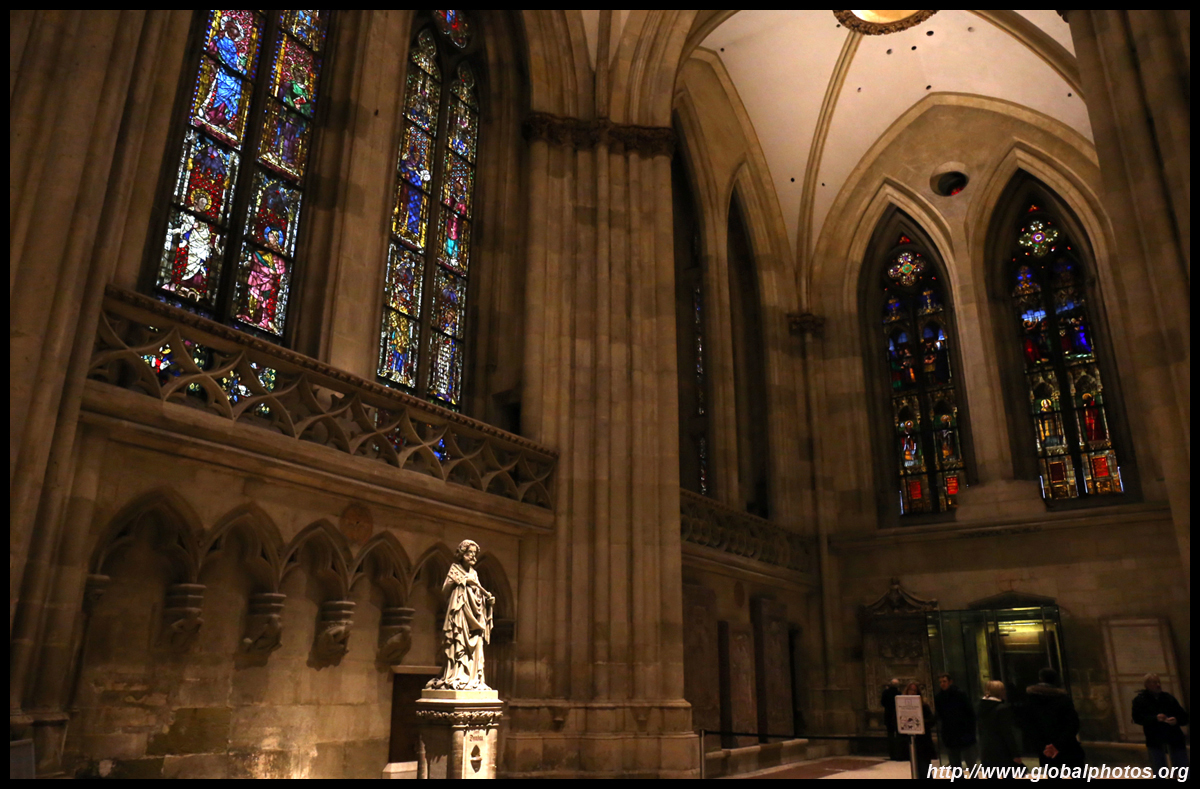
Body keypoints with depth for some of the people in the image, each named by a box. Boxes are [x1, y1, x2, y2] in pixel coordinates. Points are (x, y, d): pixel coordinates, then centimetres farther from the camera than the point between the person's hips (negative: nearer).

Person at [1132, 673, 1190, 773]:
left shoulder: (1168, 697, 9)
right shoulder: (1140, 699, 0)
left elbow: (1184, 717, 7)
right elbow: (1137, 718, -12)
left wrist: (1176, 720, -15)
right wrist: (1155, 718, -24)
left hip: (1175, 737, 3)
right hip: (1155, 739, -3)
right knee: (1159, 772, 2)